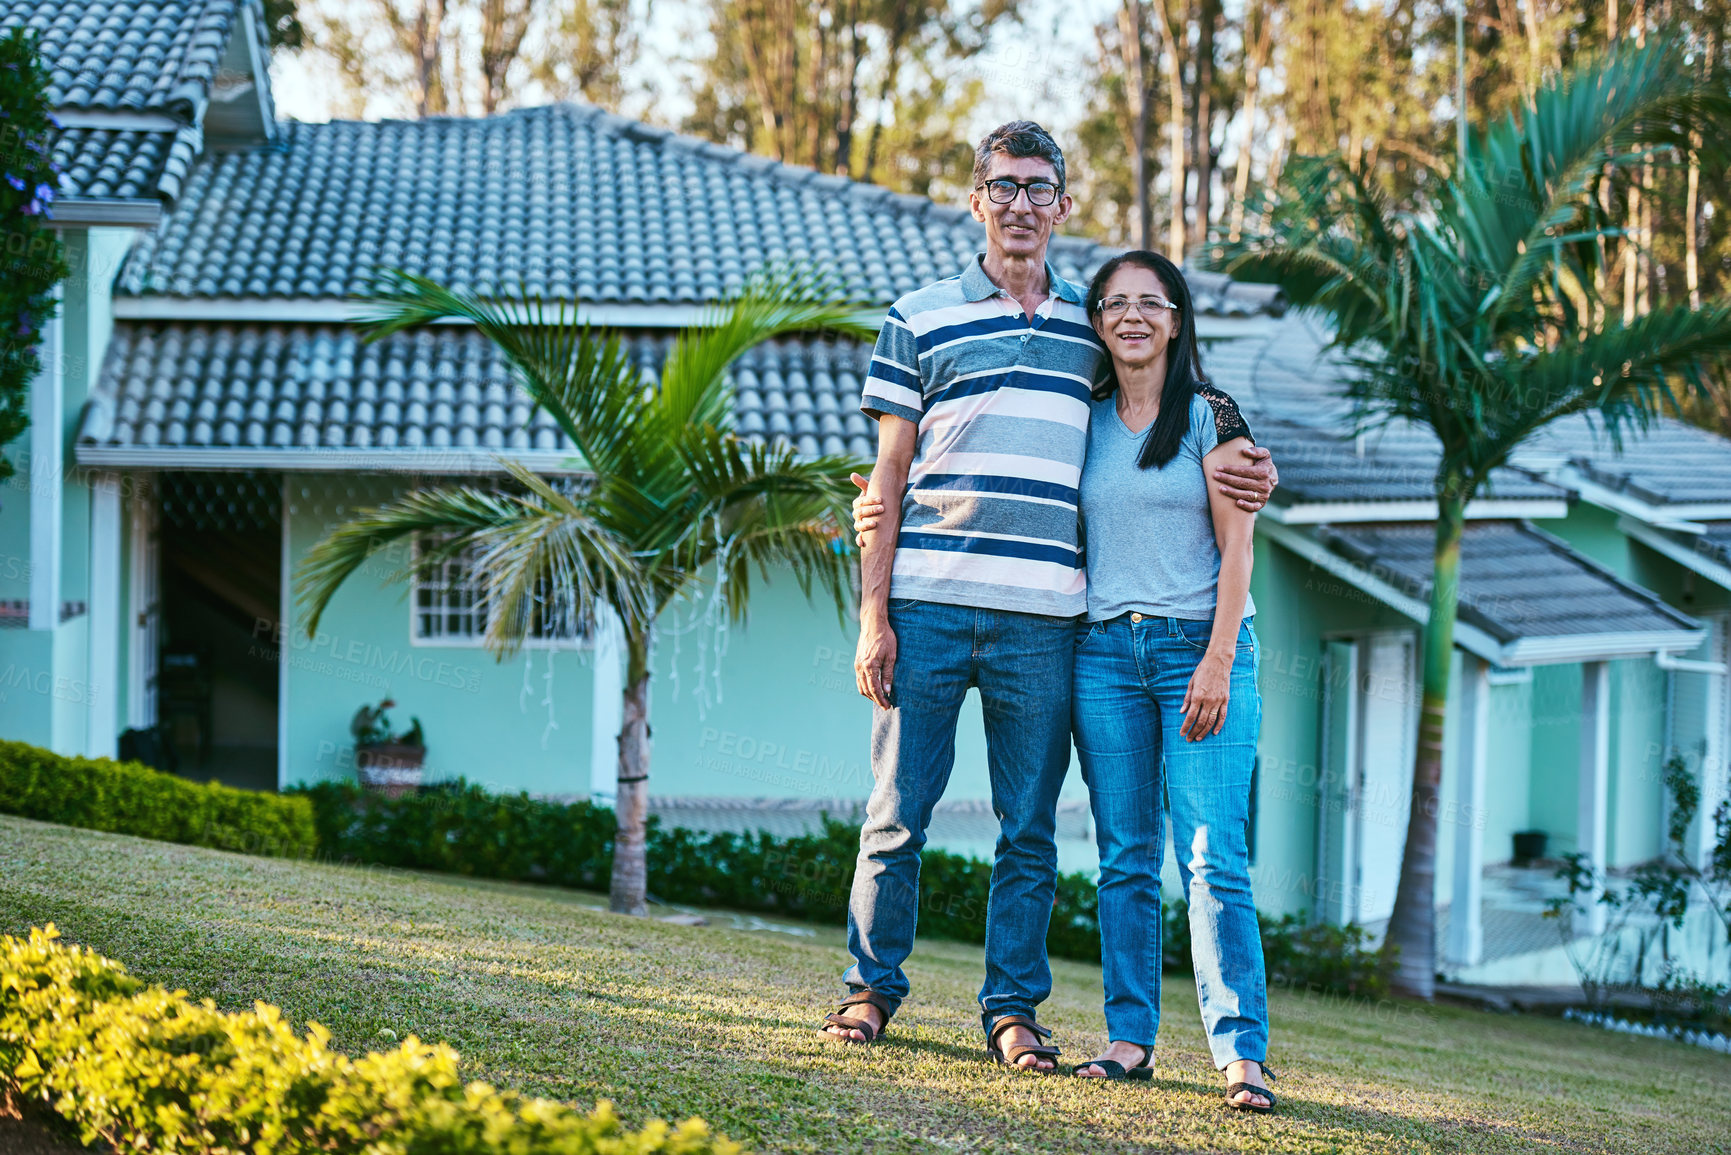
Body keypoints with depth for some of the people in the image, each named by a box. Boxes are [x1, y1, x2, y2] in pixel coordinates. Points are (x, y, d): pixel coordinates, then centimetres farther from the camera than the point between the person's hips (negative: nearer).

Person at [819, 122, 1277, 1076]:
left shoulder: (1093, 326, 15)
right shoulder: (920, 318, 6)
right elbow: (889, 476, 4)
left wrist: (1237, 475, 4)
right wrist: (874, 617, -2)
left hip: (1042, 620, 2)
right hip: (928, 606, -2)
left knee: (1028, 830, 4)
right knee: (899, 811, 2)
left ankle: (1012, 1008, 12)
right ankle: (872, 986, 16)